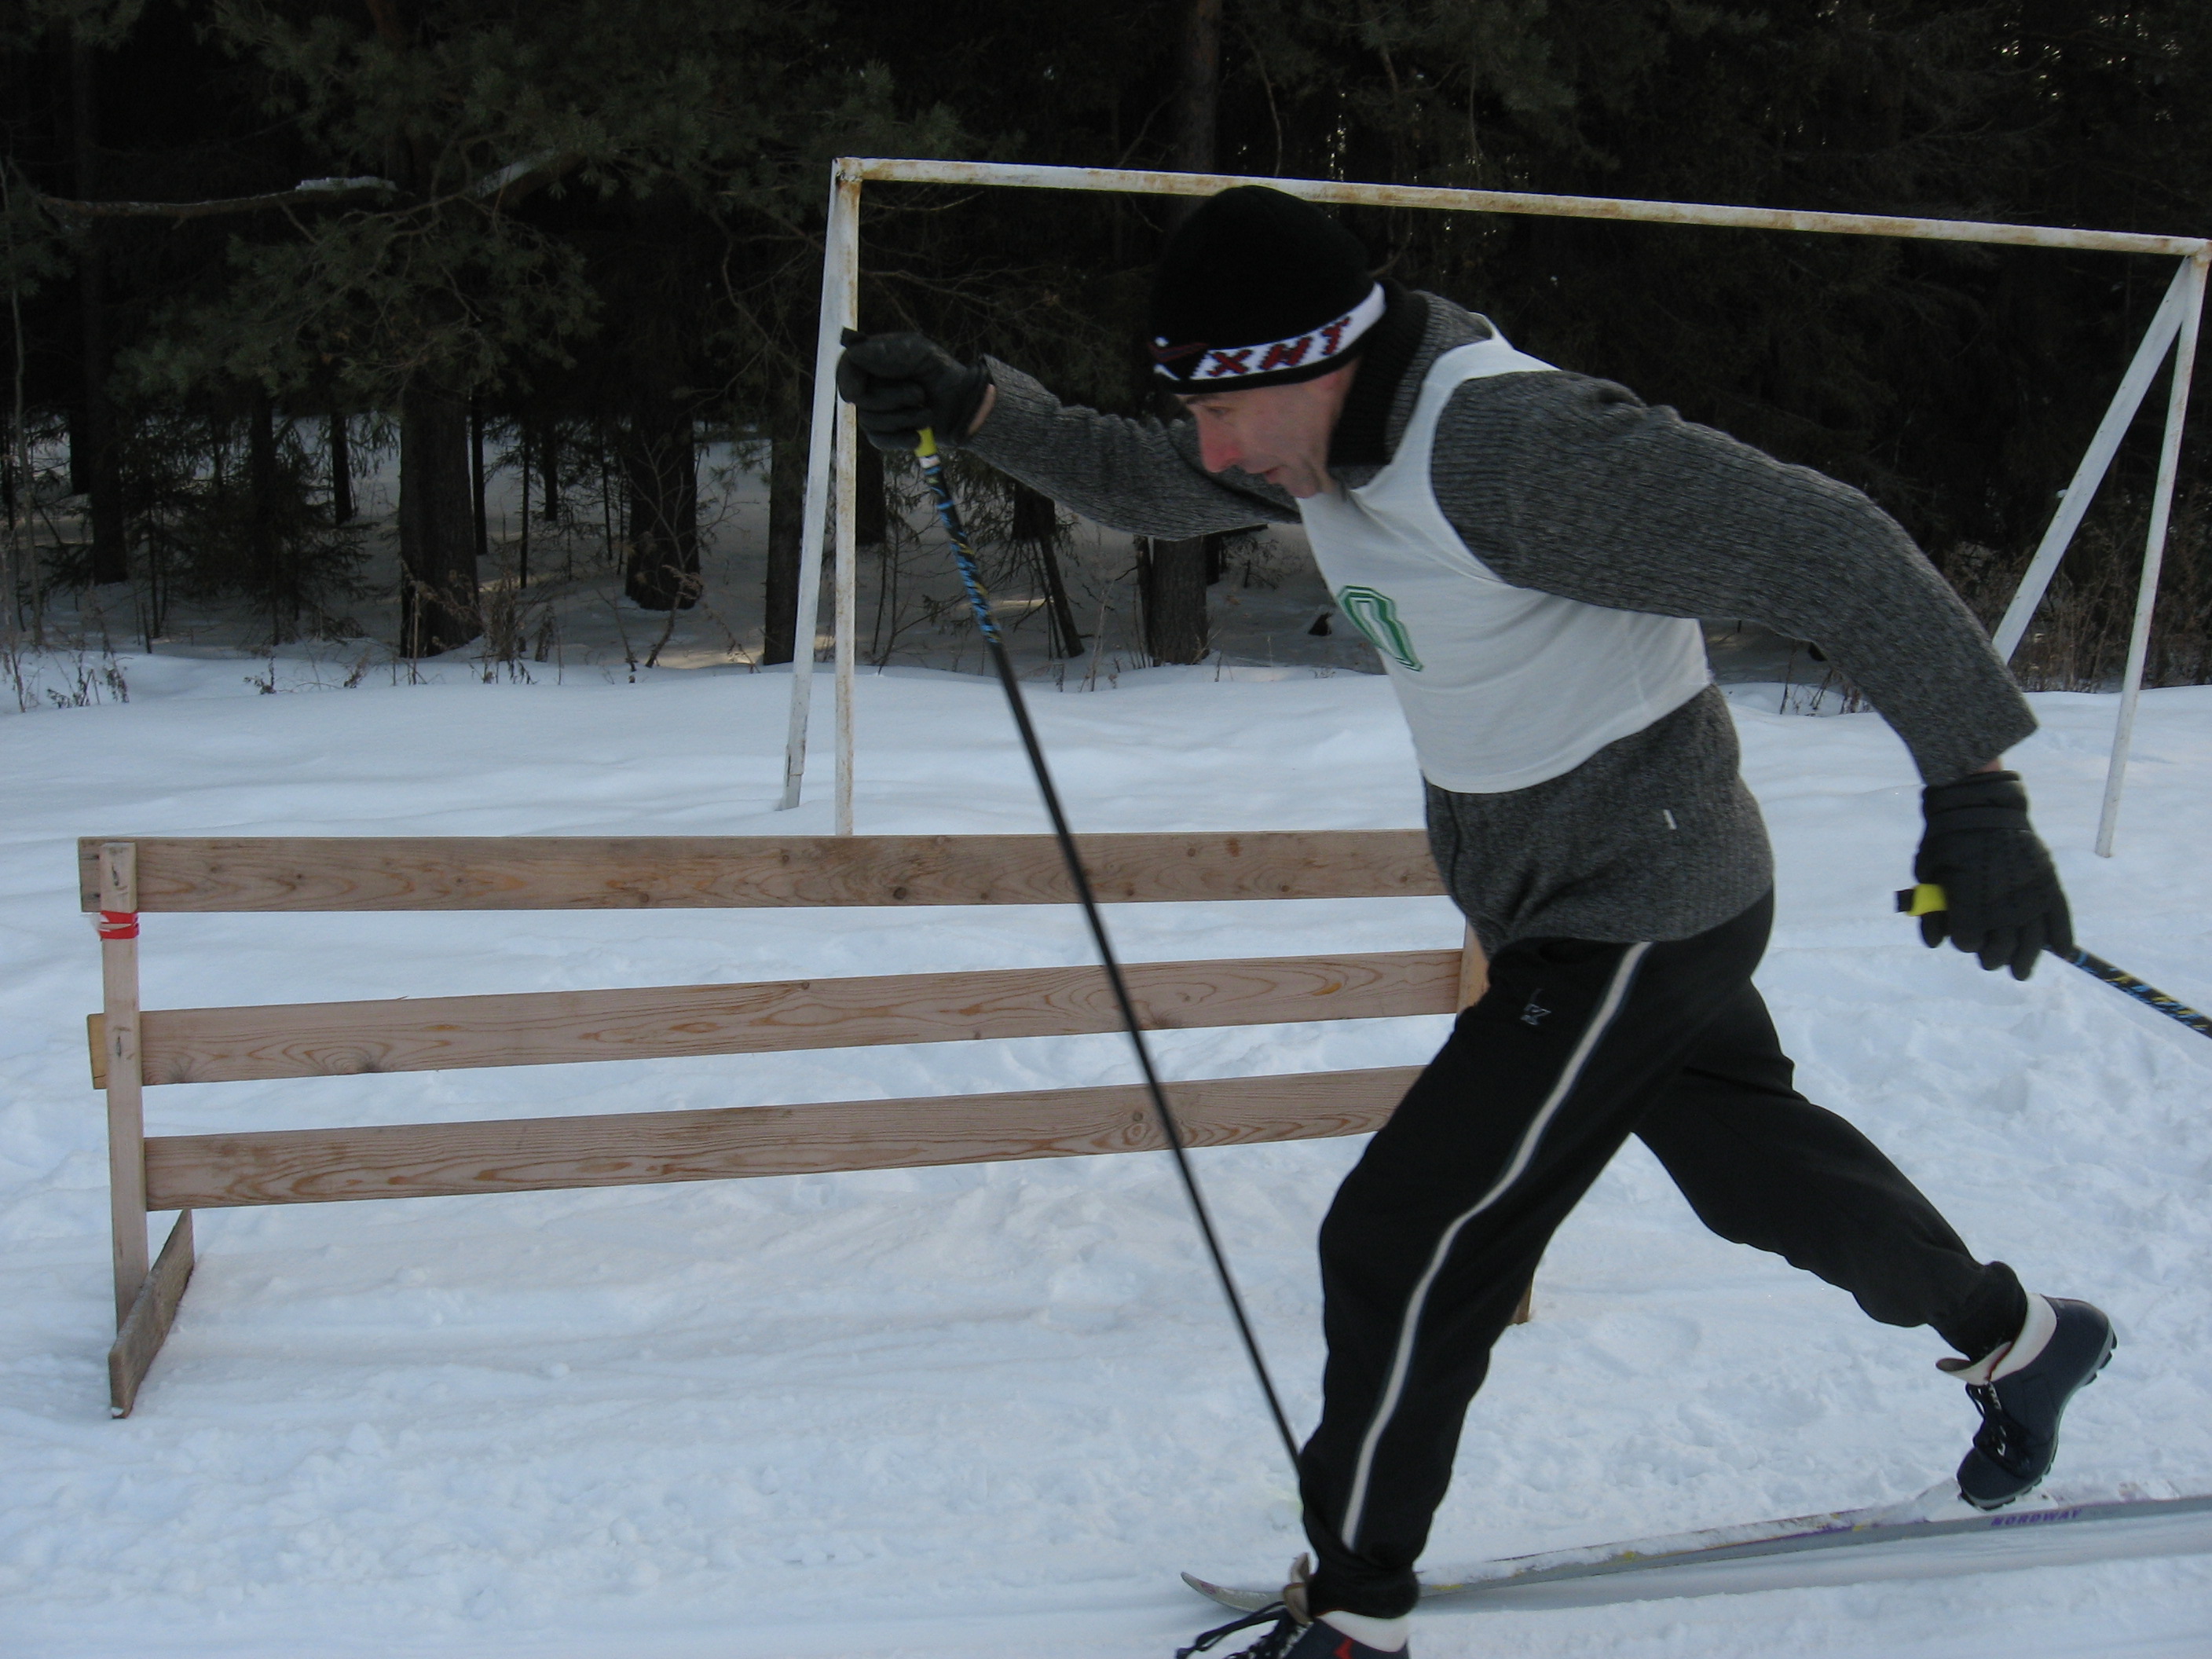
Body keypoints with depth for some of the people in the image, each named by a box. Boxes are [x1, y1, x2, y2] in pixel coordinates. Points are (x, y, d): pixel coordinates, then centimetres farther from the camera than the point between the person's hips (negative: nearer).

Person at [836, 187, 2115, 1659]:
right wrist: (975, 407, -5)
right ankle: (2020, 1339, 52)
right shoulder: (1334, 427, -4)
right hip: (1585, 899, 10)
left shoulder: (1510, 446, -32)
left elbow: (1824, 546, -31)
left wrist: (1971, 785, -32)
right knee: (1749, 1153, 27)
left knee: (1407, 1234, -8)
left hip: (1634, 911, -10)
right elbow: (1140, 485, 11)